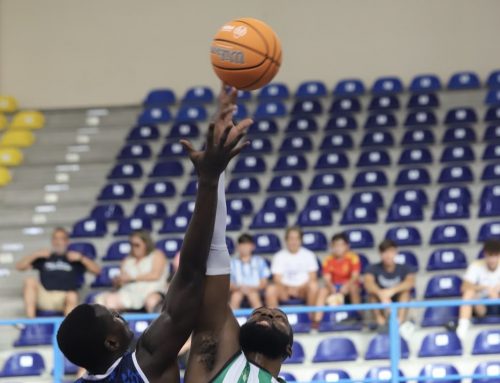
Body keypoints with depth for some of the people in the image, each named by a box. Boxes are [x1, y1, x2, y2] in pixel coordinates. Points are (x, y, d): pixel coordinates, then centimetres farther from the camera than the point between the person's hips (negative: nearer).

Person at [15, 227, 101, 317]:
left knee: (72, 296, -36)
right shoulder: (44, 258, 21)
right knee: (30, 281, -25)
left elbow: (97, 270, 9)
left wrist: (81, 258, -2)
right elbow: (19, 266, 14)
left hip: (64, 299, -2)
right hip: (45, 298, 2)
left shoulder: (74, 259, 19)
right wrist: (36, 255, 2)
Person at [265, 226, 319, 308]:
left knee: (313, 286, -32)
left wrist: (298, 288, -20)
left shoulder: (308, 255, 1)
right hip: (285, 288, 0)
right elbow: (277, 279, -6)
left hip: (303, 289, 0)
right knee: (271, 289, -31)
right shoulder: (279, 256, 1)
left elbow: (312, 279, -3)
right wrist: (288, 289, -26)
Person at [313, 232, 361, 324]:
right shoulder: (328, 260, -5)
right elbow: (327, 278, -10)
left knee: (353, 287, -35)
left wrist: (347, 286, -38)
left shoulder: (352, 258, -11)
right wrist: (331, 288, -32)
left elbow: (355, 276, -19)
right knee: (322, 290, -25)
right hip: (334, 286, 2)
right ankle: (317, 319, -28)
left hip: (348, 285, -2)